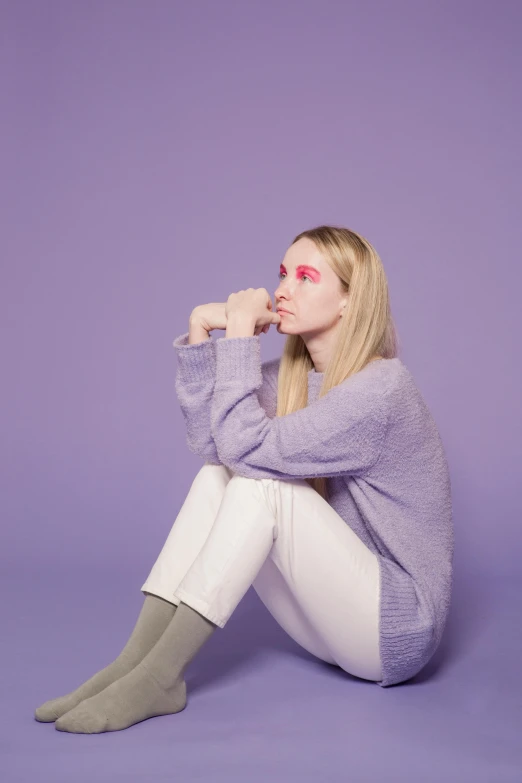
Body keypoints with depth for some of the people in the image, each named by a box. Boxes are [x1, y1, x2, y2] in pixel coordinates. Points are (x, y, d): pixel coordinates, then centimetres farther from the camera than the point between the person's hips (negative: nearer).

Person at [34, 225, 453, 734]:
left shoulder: (381, 388, -22)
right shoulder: (292, 375, 4)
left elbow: (245, 445, -28)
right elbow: (209, 440, -8)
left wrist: (240, 333, -21)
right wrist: (200, 331, -13)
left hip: (400, 629, -7)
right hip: (340, 607, 8)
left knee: (260, 481, -25)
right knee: (216, 476, -8)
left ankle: (159, 676, -21)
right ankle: (134, 662, -14)